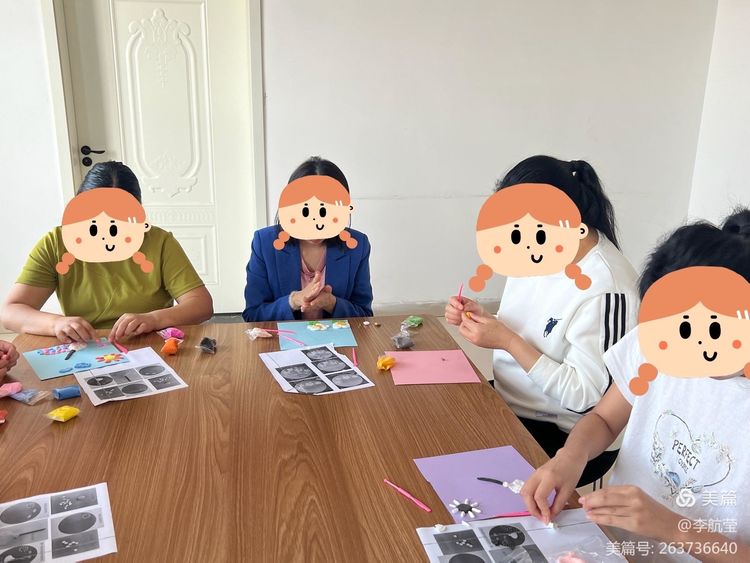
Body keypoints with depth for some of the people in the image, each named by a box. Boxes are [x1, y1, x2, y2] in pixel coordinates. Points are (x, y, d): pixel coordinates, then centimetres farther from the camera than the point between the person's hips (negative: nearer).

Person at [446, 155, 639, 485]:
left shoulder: (605, 288, -27)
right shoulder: (539, 250, -4)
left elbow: (586, 397, -23)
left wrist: (507, 341, -24)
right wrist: (480, 319, -10)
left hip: (569, 437, -7)